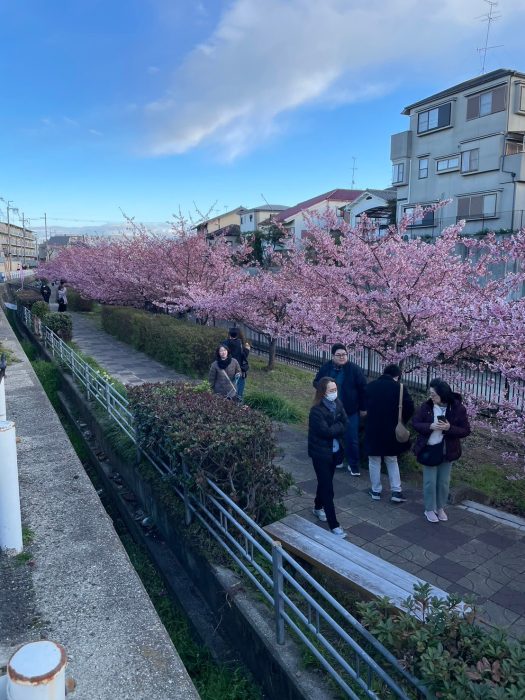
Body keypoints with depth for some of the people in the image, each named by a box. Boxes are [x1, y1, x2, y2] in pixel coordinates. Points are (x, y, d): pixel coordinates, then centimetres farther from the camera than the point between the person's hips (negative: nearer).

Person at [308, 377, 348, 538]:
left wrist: (334, 429, -20)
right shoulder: (316, 410, -23)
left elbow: (344, 423, -4)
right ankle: (333, 525, 6)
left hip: (335, 451, 6)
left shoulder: (337, 403, -2)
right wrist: (339, 426, -11)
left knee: (325, 482, 23)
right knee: (327, 488, -1)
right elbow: (326, 431, -26)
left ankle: (318, 507, 46)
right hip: (321, 453, -6)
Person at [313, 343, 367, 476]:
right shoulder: (326, 368, -1)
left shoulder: (354, 369, -9)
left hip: (350, 411, -3)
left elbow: (363, 389, -5)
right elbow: (316, 382, 11)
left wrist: (363, 408, -3)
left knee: (352, 439, 1)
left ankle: (353, 465, 15)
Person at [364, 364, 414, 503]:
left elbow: (363, 405, 6)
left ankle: (375, 491, 21)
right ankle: (396, 491, 13)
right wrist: (401, 421, 3)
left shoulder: (370, 386, -1)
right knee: (392, 461, 16)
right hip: (391, 431, 0)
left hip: (373, 430, 1)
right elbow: (409, 407, -12)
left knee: (374, 461, 13)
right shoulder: (399, 388, -7)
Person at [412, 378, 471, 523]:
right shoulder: (426, 406, -9)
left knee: (444, 481, 14)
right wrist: (430, 426, -23)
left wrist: (449, 428, -26)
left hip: (447, 450, 1)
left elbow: (466, 430, -8)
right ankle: (429, 509, 24)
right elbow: (415, 423, -4)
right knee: (430, 481, 7)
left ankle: (440, 507, 34)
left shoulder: (458, 408, -11)